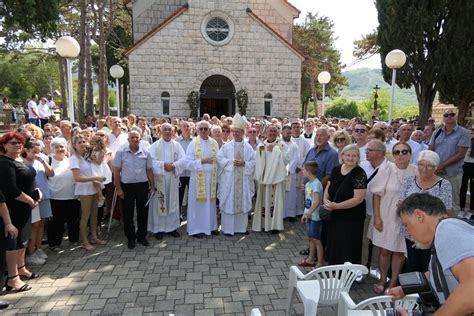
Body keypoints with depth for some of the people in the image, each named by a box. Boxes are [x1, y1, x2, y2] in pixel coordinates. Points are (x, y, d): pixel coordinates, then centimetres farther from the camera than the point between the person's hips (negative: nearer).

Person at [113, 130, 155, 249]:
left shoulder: (145, 153, 2)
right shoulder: (121, 152, -4)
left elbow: (149, 170, 7)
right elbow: (116, 172, -2)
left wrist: (152, 186, 5)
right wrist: (118, 188, -6)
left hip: (142, 185, 2)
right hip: (127, 186, -1)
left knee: (143, 212, 9)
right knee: (128, 213, 7)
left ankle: (141, 235, 26)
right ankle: (131, 238, 23)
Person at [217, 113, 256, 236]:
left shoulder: (248, 147, 5)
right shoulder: (226, 146, 2)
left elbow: (254, 162, 2)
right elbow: (219, 159, -3)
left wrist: (244, 163, -14)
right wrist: (231, 162, -14)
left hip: (243, 180, 2)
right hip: (229, 180, -1)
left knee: (243, 202, 7)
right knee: (229, 203, 1)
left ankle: (241, 227, 20)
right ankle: (228, 228, 11)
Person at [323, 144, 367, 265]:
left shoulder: (359, 174, -15)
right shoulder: (336, 170, 4)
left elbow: (358, 198, -20)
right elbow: (328, 188, 12)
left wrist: (336, 206, -22)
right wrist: (326, 200, -9)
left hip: (351, 219, -6)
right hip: (334, 217, 6)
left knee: (347, 250, 5)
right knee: (333, 246, 19)